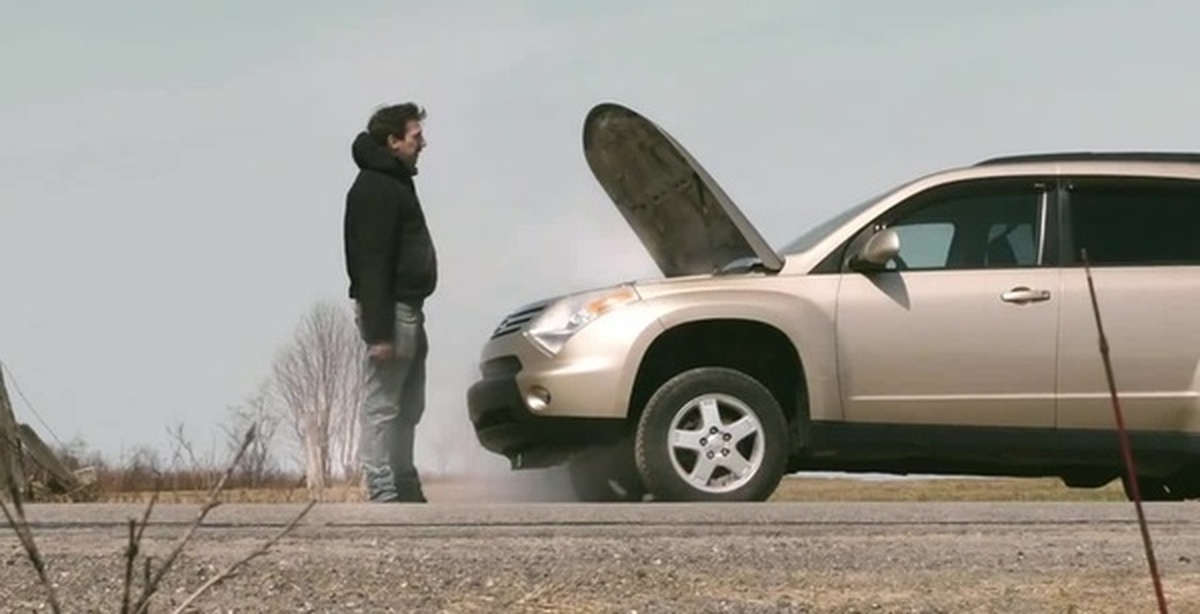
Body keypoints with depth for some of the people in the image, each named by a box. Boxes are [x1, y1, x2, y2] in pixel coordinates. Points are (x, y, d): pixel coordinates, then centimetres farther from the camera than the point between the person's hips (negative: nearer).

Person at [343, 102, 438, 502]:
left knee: (408, 407, 14)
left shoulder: (395, 182, 18)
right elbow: (371, 265, -20)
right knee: (381, 405, -8)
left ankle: (406, 490, 21)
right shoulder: (374, 190, -15)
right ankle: (383, 493, -9)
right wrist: (378, 331, -24)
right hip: (390, 309, -11)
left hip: (407, 308, 11)